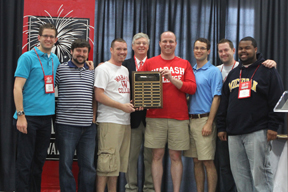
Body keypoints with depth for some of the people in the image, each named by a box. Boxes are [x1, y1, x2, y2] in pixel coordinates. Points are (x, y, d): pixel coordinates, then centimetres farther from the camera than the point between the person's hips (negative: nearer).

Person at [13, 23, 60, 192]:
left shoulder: (55, 59, 14)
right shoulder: (27, 57, -5)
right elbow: (17, 87, -10)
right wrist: (20, 115, -16)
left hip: (46, 116, 6)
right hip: (29, 116, -6)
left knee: (39, 160, 13)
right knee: (25, 161, -2)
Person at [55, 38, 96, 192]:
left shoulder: (92, 72, 15)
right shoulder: (61, 69, 1)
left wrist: (93, 115, 11)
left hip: (88, 126, 4)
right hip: (66, 125, -4)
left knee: (88, 165, 7)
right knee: (66, 164, 2)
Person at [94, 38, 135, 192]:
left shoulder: (125, 70, 19)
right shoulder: (103, 69, -5)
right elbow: (99, 96, -13)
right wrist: (122, 106, -15)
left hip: (125, 121, 8)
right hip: (109, 120, -8)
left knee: (118, 161, 11)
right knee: (106, 161, -10)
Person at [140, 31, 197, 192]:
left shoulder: (184, 64, 10)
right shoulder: (150, 63, 9)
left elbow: (192, 88, -1)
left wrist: (172, 78, -10)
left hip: (179, 118, 0)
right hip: (155, 117, 0)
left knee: (176, 156, 3)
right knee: (157, 155, 2)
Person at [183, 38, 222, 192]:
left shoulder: (213, 71, -3)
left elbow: (216, 98, -9)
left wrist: (209, 123, -15)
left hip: (204, 120, -6)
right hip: (191, 120, 6)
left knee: (207, 162, -5)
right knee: (196, 161, 10)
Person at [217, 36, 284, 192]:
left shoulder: (267, 71, 2)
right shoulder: (233, 74, 19)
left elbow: (276, 100, -4)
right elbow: (224, 102, 20)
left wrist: (273, 126, -11)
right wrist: (221, 127, 13)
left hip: (257, 132, -5)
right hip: (234, 133, 6)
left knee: (259, 171, -5)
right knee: (239, 173, 7)